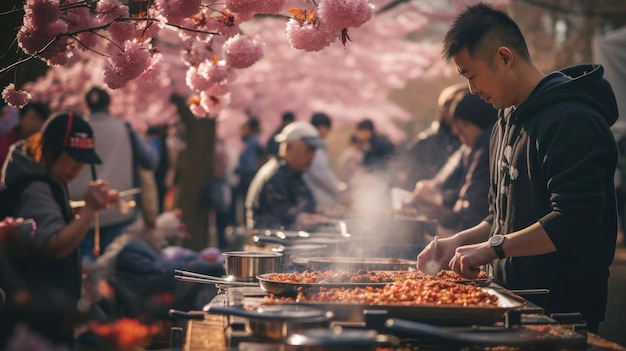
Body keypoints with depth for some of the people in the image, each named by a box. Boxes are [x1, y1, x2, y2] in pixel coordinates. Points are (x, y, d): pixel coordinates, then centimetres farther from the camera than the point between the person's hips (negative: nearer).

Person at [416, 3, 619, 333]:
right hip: (512, 299, 8)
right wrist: (460, 242, 6)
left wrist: (492, 248, -19)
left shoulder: (572, 121, -17)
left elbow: (573, 223, -25)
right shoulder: (505, 124, 15)